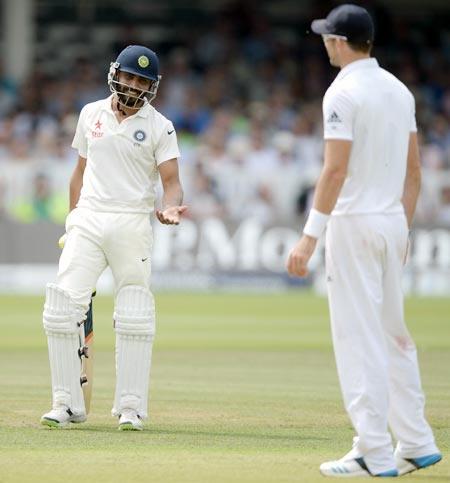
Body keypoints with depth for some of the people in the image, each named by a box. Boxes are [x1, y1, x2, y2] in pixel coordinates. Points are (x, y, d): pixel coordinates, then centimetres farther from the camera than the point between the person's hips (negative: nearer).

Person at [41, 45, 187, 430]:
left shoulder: (159, 127, 1)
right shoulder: (91, 114, 12)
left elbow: (171, 181, -5)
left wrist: (170, 208, -27)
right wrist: (73, 220, 12)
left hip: (132, 225, -3)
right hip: (88, 221, 3)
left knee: (135, 319, -6)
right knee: (61, 310, -6)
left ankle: (131, 408, 3)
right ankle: (68, 404, 2)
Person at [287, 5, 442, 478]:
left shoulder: (344, 93, -13)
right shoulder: (399, 89, 11)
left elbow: (335, 171, -20)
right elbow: (413, 169, 13)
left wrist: (310, 236, -21)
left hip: (354, 224, -8)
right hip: (393, 223, 8)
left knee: (360, 339, -5)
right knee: (393, 334, 16)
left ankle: (375, 455, -7)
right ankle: (415, 444, 17)